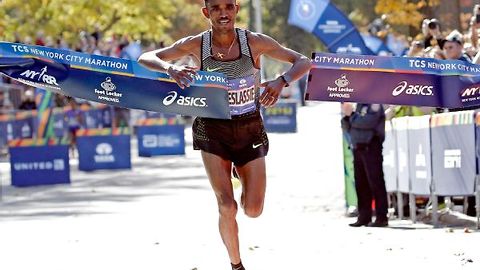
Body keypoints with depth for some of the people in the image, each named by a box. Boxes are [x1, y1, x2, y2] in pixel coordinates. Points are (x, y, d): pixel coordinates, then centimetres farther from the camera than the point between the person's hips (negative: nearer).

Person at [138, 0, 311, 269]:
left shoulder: (255, 42, -9)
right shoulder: (196, 45, -8)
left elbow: (304, 62, -5)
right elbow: (146, 58, -5)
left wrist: (281, 82, -26)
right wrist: (170, 68, -28)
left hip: (250, 129, 1)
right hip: (213, 129, -1)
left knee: (253, 210, -3)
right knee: (227, 207, -11)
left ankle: (243, 177, 32)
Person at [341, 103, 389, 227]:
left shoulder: (375, 104, -7)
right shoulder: (359, 105, 16)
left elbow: (368, 122, -22)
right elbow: (348, 127, 18)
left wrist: (352, 116, -9)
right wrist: (347, 116, -1)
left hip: (371, 147, -8)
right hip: (357, 147, 8)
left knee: (375, 183, -6)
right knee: (361, 184, 9)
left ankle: (382, 217, -5)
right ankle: (364, 216, 15)